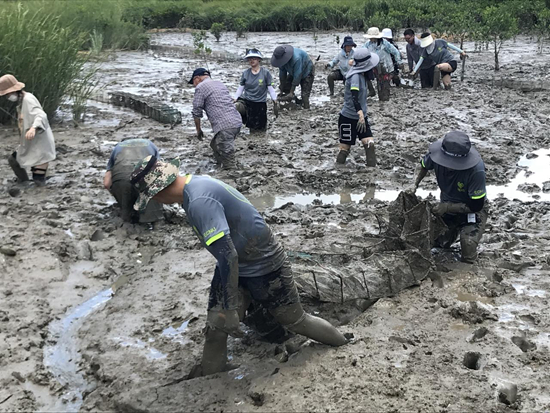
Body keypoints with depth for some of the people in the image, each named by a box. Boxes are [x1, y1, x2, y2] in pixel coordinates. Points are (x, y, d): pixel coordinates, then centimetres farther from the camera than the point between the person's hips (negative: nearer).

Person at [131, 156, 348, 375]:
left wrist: (230, 308, -31)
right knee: (215, 329, -1)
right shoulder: (195, 183, -1)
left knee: (296, 321, 8)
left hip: (264, 266, -8)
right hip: (234, 265, 8)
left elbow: (227, 255, -35)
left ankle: (347, 348, 30)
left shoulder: (199, 201, -31)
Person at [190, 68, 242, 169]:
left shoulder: (200, 87, -1)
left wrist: (198, 130, 13)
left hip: (225, 126, -9)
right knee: (215, 145, 25)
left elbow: (196, 112, 0)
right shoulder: (220, 83, 24)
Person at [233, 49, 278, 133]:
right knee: (236, 107, -31)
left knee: (256, 131, -1)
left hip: (260, 104, -2)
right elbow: (240, 89, 7)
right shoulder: (245, 73, 1)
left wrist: (275, 104, -3)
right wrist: (234, 100, -1)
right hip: (247, 102, 2)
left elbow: (271, 89, -2)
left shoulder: (265, 73, -5)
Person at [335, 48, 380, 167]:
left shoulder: (361, 74, 3)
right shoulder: (355, 76, -23)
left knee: (369, 143, -7)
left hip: (361, 117, 8)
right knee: (345, 148, 2)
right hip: (348, 118, -8)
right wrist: (361, 115, -47)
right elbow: (354, 97, -36)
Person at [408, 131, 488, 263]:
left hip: (472, 208, -4)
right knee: (436, 243, 7)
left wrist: (447, 207, -31)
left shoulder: (476, 169, -38)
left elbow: (476, 205, -27)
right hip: (447, 205, 5)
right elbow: (424, 165, 2)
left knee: (468, 245, -26)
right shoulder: (436, 152, -26)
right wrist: (414, 185, -11)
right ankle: (454, 230, 38)